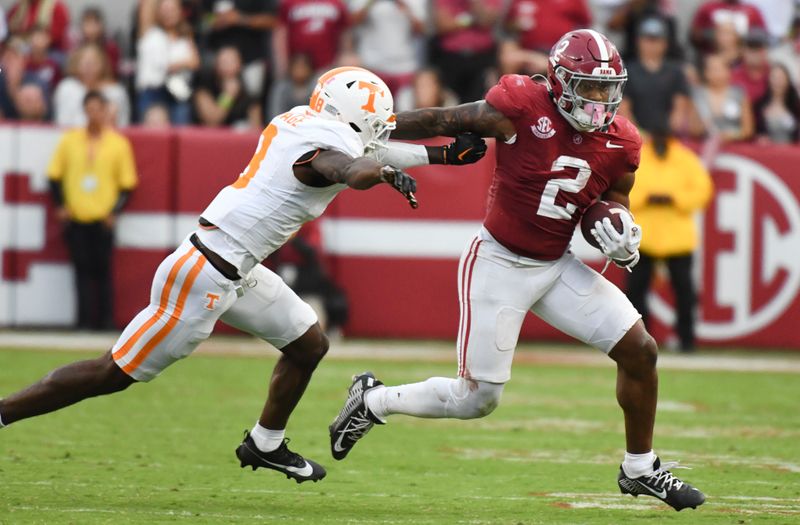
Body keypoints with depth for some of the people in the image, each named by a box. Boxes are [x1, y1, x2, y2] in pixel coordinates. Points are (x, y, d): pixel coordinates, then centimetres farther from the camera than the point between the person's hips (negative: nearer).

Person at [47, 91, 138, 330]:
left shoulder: (119, 144, 2)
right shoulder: (69, 140, 7)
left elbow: (127, 184, 4)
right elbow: (54, 175, 11)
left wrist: (114, 211, -7)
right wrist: (61, 205, 1)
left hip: (103, 219, -1)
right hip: (75, 218, 1)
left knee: (102, 271, -1)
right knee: (83, 270, 0)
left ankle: (106, 321, 5)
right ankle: (85, 322, 2)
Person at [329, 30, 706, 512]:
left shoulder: (621, 144, -3)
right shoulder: (523, 107, -20)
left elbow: (613, 208, 12)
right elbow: (444, 122, -9)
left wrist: (623, 246, -12)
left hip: (557, 267, 6)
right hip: (499, 265, -5)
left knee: (641, 351, -2)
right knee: (477, 399, -3)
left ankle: (641, 469, 17)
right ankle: (372, 401, 22)